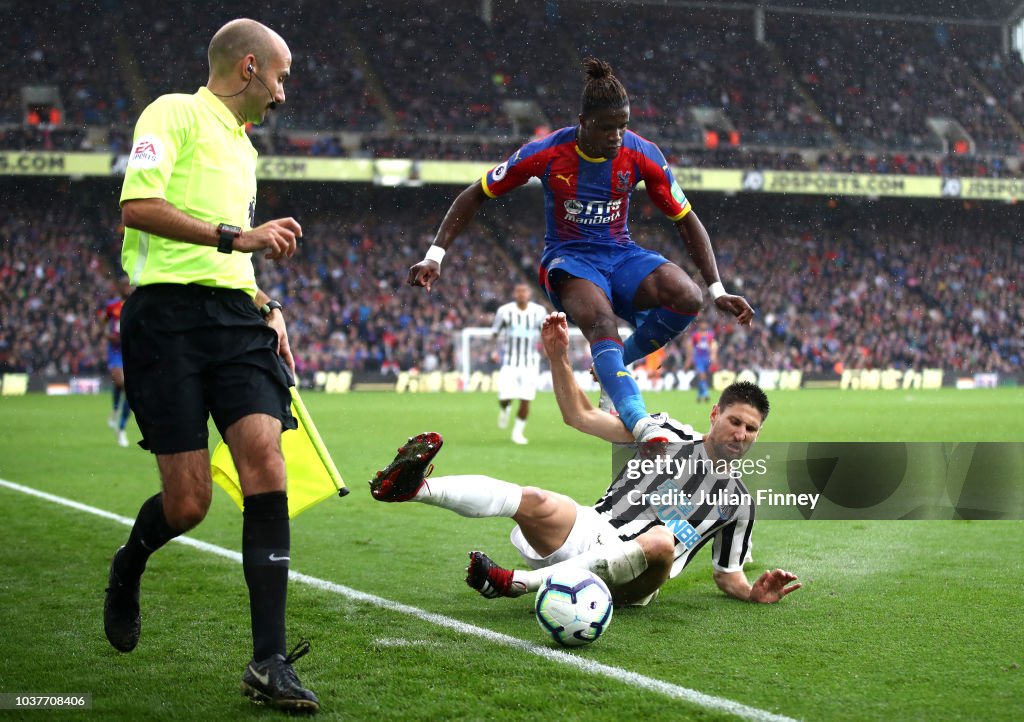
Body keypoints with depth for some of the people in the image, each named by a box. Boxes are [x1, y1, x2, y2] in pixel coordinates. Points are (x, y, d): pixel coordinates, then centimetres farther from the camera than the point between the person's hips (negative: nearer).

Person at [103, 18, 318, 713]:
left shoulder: (244, 147, 27)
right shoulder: (174, 113, 0)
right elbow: (138, 207, -14)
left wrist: (266, 307, 22)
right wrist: (236, 236, -16)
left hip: (237, 317, 7)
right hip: (169, 316, -7)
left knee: (266, 467, -13)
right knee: (187, 503, -8)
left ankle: (270, 662, -13)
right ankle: (128, 569, 30)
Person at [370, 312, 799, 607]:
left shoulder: (739, 502, 17)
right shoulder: (668, 435, 13)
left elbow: (727, 574, 22)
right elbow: (580, 416, 8)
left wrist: (753, 593, -1)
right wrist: (559, 358, -6)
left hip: (631, 580, -1)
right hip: (593, 534, 1)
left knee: (662, 542, -38)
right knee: (537, 503, -32)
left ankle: (516, 583, -42)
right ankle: (417, 488, -56)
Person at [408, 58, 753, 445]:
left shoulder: (643, 154, -7)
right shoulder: (546, 153, -12)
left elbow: (687, 222, 2)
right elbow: (474, 196, -2)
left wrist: (717, 291, -5)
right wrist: (434, 256, -10)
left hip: (622, 254, 3)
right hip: (568, 258, -3)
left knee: (688, 297, -29)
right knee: (602, 322, -38)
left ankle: (613, 365, -4)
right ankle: (642, 425, -58)